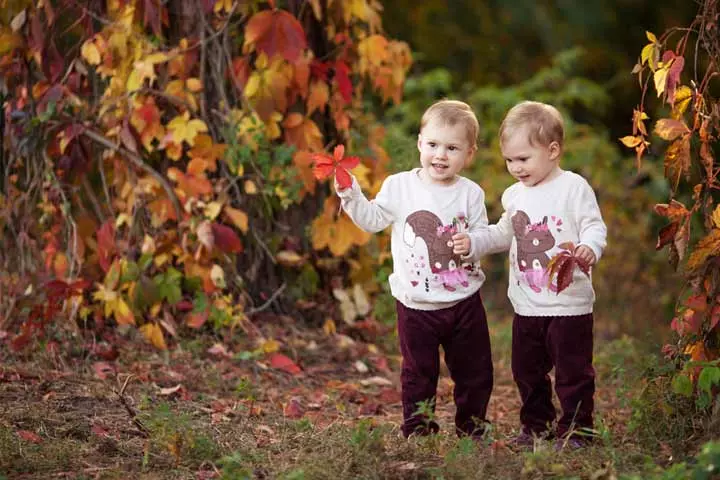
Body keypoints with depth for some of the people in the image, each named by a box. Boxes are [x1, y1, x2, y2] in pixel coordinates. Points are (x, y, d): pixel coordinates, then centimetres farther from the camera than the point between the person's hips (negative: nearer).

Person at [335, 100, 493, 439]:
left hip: (463, 301, 1)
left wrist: (472, 244, -20)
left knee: (474, 374, 10)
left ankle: (471, 433, 26)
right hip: (416, 305, -1)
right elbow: (372, 219, 3)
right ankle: (418, 434, 18)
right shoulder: (399, 186, -2)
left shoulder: (470, 194, -2)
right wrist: (351, 195, -10)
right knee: (418, 374, 7)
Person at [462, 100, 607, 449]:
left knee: (572, 371, 0)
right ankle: (536, 425, 27)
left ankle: (575, 429, 10)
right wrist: (472, 242, 9)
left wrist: (589, 248, -31)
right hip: (527, 306, 6)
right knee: (527, 370, 14)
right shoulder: (514, 195, 11)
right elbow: (504, 234, 22)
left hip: (569, 303, -6)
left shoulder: (574, 187, -9)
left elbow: (595, 227, -11)